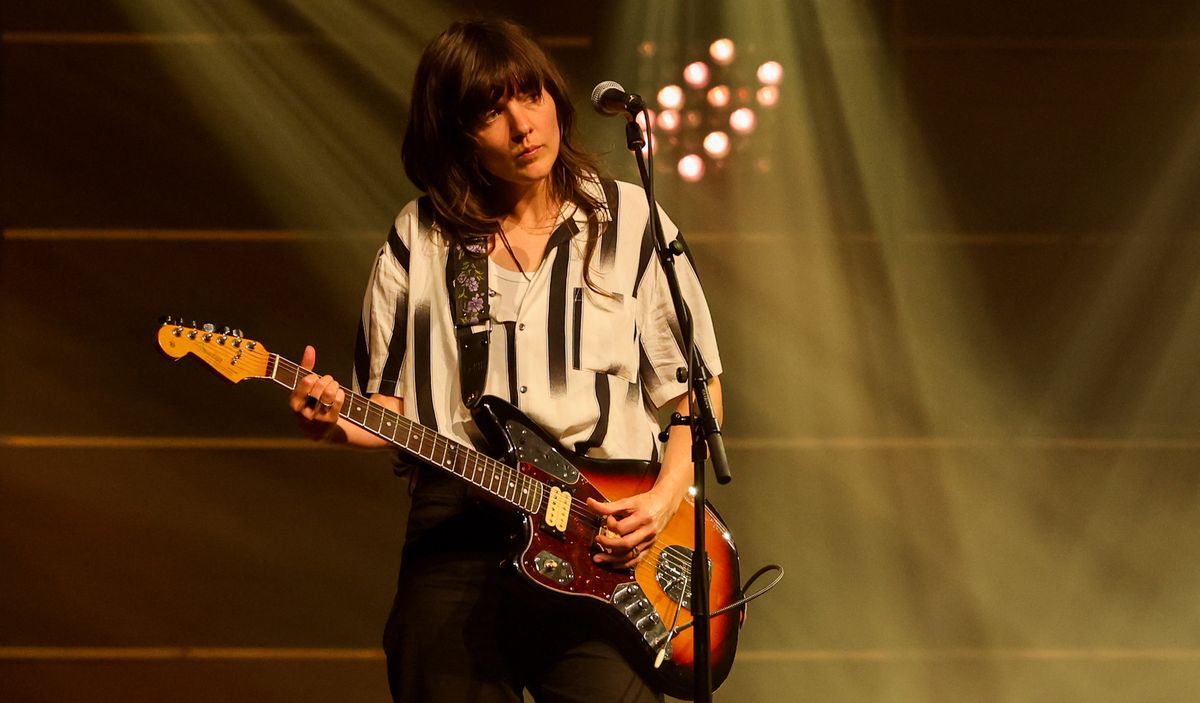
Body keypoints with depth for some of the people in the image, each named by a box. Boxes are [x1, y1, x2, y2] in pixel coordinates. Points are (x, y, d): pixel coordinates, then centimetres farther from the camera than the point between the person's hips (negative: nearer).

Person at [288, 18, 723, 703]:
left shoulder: (630, 223, 7)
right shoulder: (421, 241, 9)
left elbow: (695, 387, 10)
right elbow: (396, 411, 11)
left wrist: (664, 497, -4)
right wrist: (341, 422, -11)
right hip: (456, 527, 1)